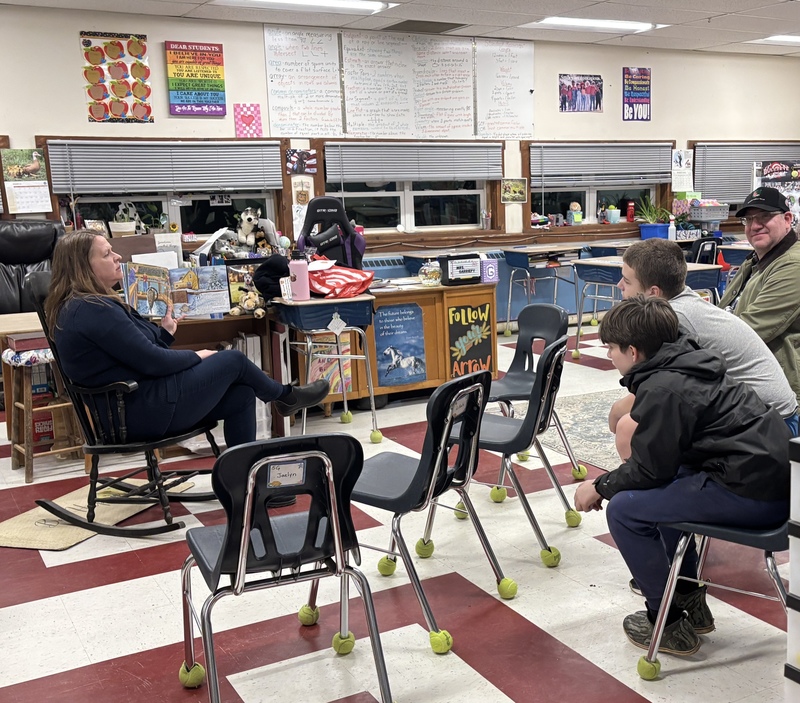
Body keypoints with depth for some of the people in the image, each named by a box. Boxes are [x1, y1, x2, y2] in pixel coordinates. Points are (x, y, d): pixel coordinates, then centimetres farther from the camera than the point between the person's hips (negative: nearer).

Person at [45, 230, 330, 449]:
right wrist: (197, 356, -5)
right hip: (142, 412, -10)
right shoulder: (94, 310, -21)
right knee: (233, 360, 0)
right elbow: (153, 362, -20)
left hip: (132, 401, 10)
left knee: (241, 395, 7)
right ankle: (286, 396, 29)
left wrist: (165, 331, 5)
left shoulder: (88, 304, 12)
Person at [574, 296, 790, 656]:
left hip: (752, 493, -10)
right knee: (662, 488, 29)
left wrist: (600, 487, 5)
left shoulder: (663, 390, -16)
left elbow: (650, 469, -11)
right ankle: (691, 599, 32)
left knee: (624, 509, -6)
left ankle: (668, 623, 7)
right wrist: (611, 480, 17)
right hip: (772, 471, 10)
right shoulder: (690, 363, 13)